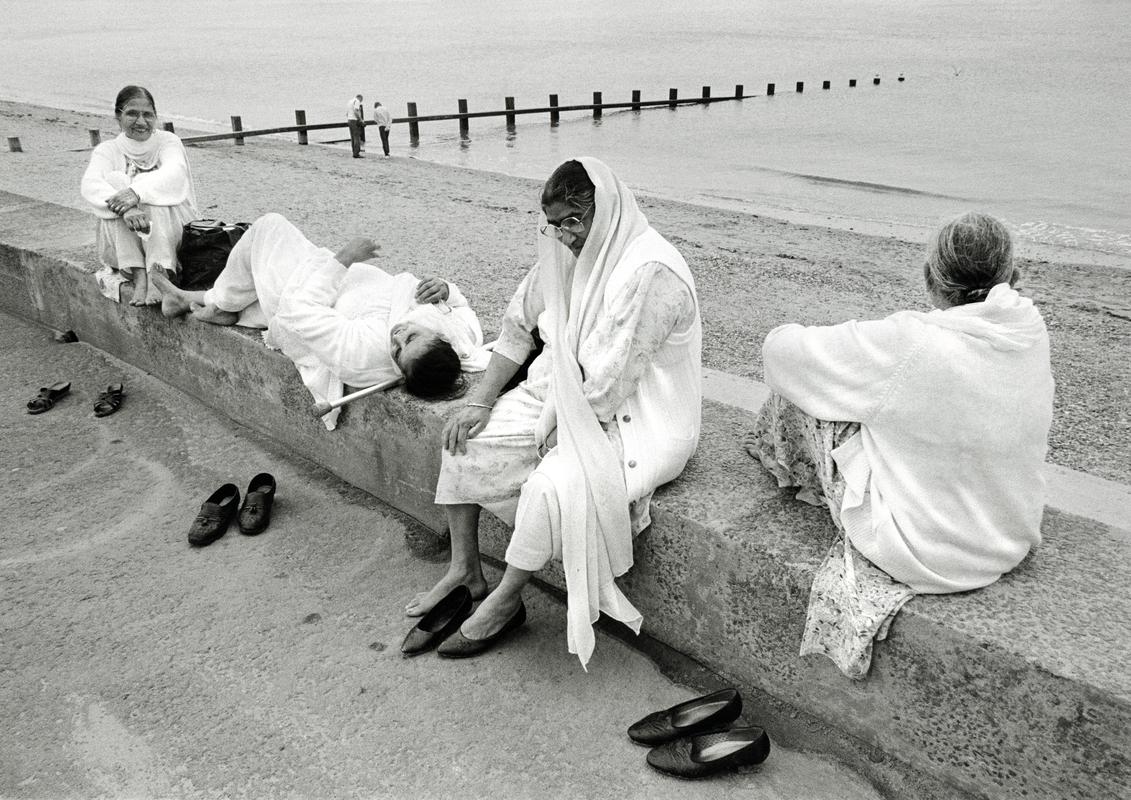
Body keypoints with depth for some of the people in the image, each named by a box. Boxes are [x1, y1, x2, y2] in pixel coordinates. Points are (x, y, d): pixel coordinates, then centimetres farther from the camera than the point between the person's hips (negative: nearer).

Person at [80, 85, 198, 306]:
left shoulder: (167, 141, 5)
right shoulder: (107, 151, 5)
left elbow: (175, 173, -19)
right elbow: (89, 185, -16)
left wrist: (138, 191, -37)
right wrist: (125, 210, -37)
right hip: (122, 246, 1)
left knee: (153, 191, -26)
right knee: (115, 179, -21)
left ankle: (159, 274, -35)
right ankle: (138, 274, -32)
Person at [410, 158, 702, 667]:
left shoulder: (650, 272, -24)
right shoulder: (569, 254, 2)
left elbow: (611, 384, -25)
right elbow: (519, 325, 8)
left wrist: (559, 426, -14)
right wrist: (480, 403, 0)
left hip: (633, 419, -8)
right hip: (566, 398, 9)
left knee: (550, 485, -31)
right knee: (465, 438, 1)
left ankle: (505, 602, -5)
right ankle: (465, 571, 12)